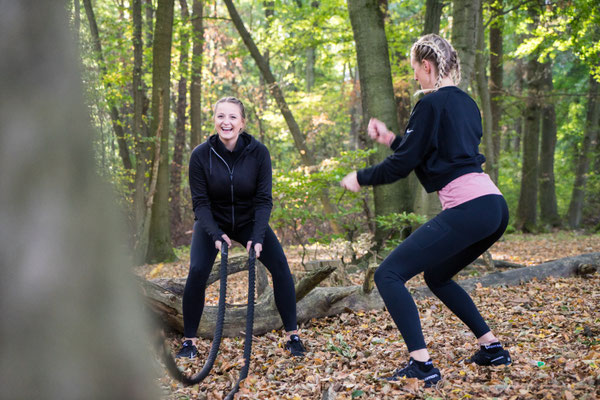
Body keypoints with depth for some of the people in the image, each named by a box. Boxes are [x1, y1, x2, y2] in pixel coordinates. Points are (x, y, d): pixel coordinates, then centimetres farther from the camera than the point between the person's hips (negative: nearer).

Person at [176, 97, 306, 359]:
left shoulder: (258, 152, -19)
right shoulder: (201, 155, -20)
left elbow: (264, 199, -17)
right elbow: (200, 201, -16)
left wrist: (257, 237, -29)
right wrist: (216, 234, -31)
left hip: (249, 221, 1)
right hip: (212, 222, -1)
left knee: (280, 266, -15)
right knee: (197, 271, -22)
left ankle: (292, 337, -3)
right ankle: (189, 341, -6)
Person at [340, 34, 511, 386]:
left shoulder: (431, 103, -6)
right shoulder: (465, 102, 21)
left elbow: (403, 164, -5)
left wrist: (360, 178, 10)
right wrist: (392, 139, 28)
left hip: (467, 210, -9)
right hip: (495, 207, 9)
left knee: (388, 275, -5)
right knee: (437, 276, 28)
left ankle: (422, 365, -13)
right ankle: (492, 348, 25)